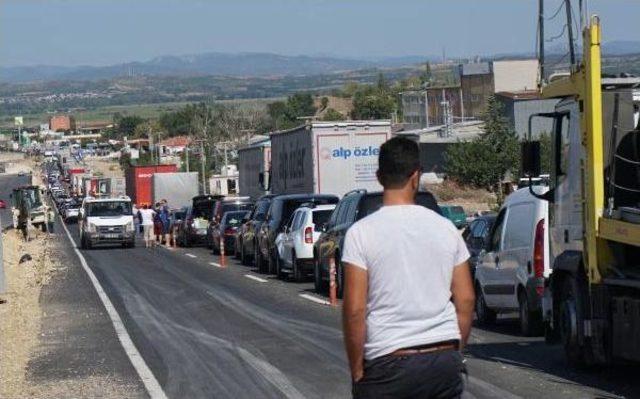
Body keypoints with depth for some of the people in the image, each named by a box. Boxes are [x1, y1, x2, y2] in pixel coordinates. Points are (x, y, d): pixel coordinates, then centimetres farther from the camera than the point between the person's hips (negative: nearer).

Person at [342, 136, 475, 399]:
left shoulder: (361, 233, -7)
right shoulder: (445, 229, 4)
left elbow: (355, 309, -10)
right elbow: (466, 300, 6)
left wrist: (357, 372, -2)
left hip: (389, 364, -4)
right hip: (444, 360, 4)